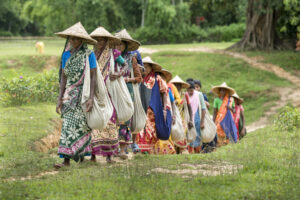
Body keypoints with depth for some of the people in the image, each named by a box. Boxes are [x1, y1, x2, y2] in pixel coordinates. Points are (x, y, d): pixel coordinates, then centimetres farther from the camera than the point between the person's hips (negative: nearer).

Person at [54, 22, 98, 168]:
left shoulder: (89, 55, -6)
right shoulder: (66, 55, 8)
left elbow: (93, 77, -9)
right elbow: (63, 78, 8)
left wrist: (91, 98, -16)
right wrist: (60, 99, 3)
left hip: (84, 94, -4)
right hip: (70, 96, 4)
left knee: (82, 126, -4)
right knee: (68, 126, 2)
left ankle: (82, 154, -1)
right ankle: (66, 160, 7)